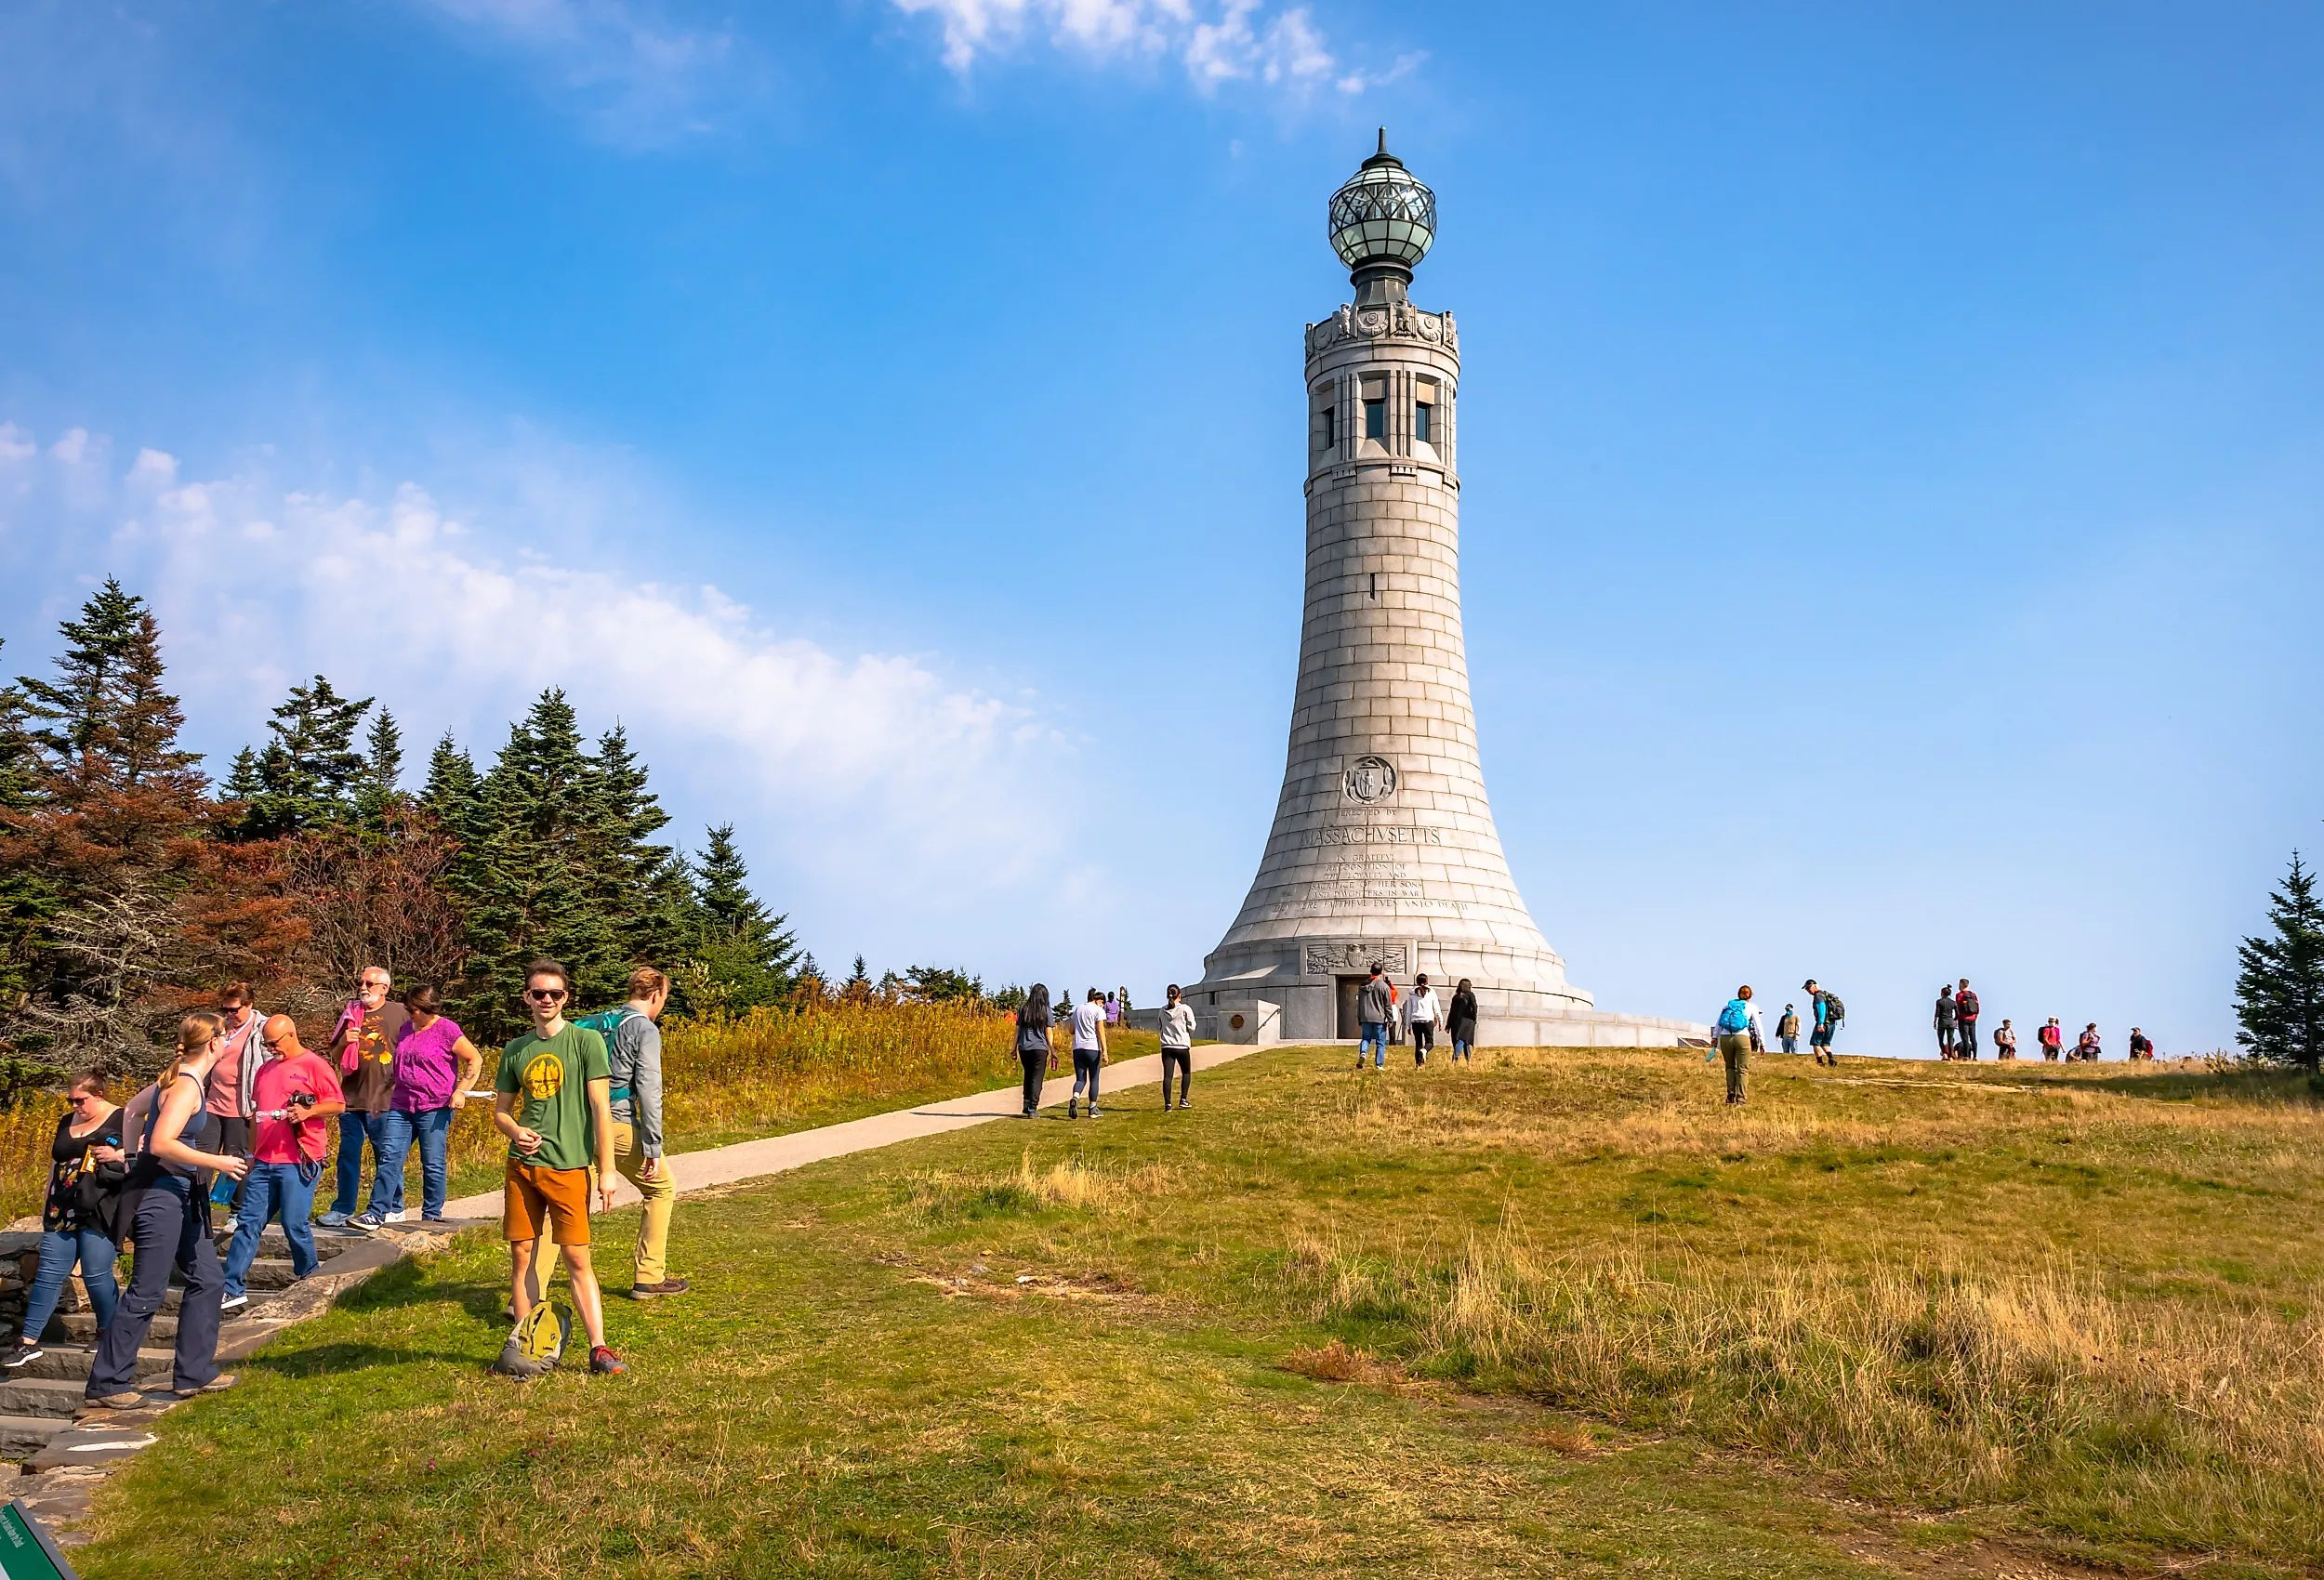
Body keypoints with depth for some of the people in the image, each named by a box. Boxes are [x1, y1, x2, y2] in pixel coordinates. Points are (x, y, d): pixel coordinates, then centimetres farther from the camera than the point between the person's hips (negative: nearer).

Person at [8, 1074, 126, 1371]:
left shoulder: (122, 1120, -5)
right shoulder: (66, 1122, 14)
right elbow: (55, 1164, 22)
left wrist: (118, 1155, -22)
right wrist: (46, 1205, 21)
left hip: (99, 1213, -6)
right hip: (63, 1212, 6)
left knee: (96, 1274, -5)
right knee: (49, 1274, 4)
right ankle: (28, 1343, 8)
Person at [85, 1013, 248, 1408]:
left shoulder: (177, 1077, 9)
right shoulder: (187, 1085, -19)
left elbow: (134, 1108, 22)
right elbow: (162, 1144, -27)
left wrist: (132, 1156, 23)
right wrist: (216, 1163, -22)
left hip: (180, 1194, 10)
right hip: (159, 1193, -10)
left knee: (208, 1279, 13)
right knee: (147, 1293, -3)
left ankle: (194, 1373, 19)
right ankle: (107, 1383, 8)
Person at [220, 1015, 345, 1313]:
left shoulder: (314, 1066, -4)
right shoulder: (265, 1070, 17)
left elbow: (338, 1105, -6)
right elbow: (257, 1115, 24)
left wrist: (309, 1111, -22)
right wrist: (252, 1154, 22)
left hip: (299, 1161, -6)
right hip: (264, 1162, 6)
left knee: (295, 1224, -4)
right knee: (249, 1224, 3)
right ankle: (234, 1290, 3)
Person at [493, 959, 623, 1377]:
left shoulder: (586, 1041, -3)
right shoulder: (515, 1050, 10)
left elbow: (601, 1107, -6)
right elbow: (500, 1110, 17)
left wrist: (607, 1169, -11)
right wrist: (515, 1131, -7)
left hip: (568, 1166, -4)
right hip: (522, 1165, 4)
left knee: (577, 1259, -4)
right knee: (521, 1254, 7)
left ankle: (599, 1350, 0)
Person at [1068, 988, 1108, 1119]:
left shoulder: (1077, 1010, 15)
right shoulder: (1098, 1010, -2)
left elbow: (1072, 1031, 18)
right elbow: (1101, 1031, -9)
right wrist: (1104, 1051, -11)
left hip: (1077, 1048, 4)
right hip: (1093, 1048, -4)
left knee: (1080, 1078, 5)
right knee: (1094, 1079, 8)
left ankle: (1075, 1097, -24)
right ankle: (1093, 1109, 13)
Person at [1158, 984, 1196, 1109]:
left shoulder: (1163, 1011, 6)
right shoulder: (1185, 1009, -6)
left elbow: (1161, 1027, 12)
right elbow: (1191, 1027, -3)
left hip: (1166, 1046, 3)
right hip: (1182, 1046, -3)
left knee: (1167, 1075, -1)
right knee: (1186, 1072, 17)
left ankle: (1167, 1103, -8)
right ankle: (1183, 1099, 10)